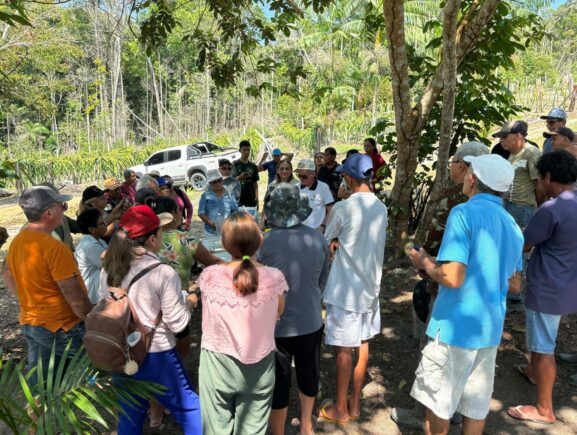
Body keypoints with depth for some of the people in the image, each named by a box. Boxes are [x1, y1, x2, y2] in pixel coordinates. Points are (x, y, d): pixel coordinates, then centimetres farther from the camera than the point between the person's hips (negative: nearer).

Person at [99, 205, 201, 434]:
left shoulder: (108, 270, -3)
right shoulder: (164, 273, -22)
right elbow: (178, 324, -17)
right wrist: (188, 303, 1)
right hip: (157, 356, -6)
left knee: (129, 414, 23)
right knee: (189, 408, 13)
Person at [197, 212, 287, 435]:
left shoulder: (210, 275, -18)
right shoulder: (274, 277, -16)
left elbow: (207, 319, -1)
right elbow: (278, 313, 0)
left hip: (218, 364, 0)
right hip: (258, 366, 1)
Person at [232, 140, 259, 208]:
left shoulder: (253, 166, 11)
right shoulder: (235, 165, 0)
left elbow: (255, 184, 11)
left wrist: (257, 198, 3)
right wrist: (239, 177, -22)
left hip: (251, 200, 4)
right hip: (239, 199, -4)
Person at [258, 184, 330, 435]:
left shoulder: (265, 242, -20)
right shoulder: (318, 239, -10)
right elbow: (323, 281, 3)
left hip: (276, 326, -3)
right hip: (311, 322, 4)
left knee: (278, 383, 15)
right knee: (308, 374, 24)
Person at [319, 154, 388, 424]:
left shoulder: (343, 207, -18)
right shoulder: (381, 207, 2)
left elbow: (326, 242, -6)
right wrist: (341, 241, -4)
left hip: (345, 290, -6)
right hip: (370, 286, 6)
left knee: (344, 349, 5)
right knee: (362, 344, 16)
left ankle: (341, 409, 20)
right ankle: (355, 404, 30)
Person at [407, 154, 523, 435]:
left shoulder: (464, 213, -18)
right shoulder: (511, 224, 6)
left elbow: (452, 277, -25)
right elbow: (514, 284, 15)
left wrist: (425, 264, -7)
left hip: (455, 325, -7)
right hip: (490, 328, 7)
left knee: (436, 403, 11)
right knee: (476, 404, 19)